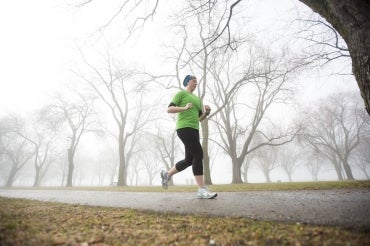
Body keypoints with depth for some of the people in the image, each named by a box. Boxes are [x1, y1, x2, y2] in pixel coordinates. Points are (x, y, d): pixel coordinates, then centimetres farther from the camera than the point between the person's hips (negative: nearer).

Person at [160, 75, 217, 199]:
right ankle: (202, 190, -14)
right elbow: (169, 109, -6)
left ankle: (167, 174, 25)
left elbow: (200, 118, 23)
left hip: (194, 130, 9)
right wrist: (184, 108, -18)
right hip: (184, 128, -9)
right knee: (198, 155, -17)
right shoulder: (181, 93, 5)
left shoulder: (197, 98, 27)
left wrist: (207, 112, 4)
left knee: (189, 160, 8)